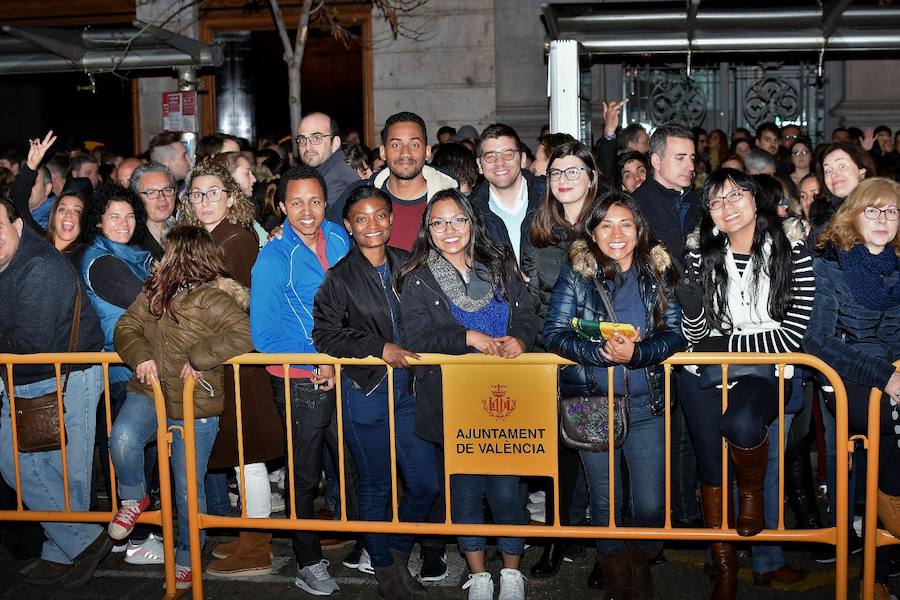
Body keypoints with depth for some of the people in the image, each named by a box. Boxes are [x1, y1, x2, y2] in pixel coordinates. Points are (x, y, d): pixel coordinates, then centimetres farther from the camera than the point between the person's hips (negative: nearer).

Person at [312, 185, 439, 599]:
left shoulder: (406, 266, 6)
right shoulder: (340, 277, -6)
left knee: (427, 483, 6)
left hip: (407, 387, 4)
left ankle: (400, 552, 31)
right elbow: (325, 334, -10)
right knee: (376, 485, 8)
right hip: (365, 391, -4)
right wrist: (379, 348, -16)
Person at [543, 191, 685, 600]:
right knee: (605, 501, 11)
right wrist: (602, 352, -22)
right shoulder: (576, 274, -2)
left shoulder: (656, 272, 2)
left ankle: (641, 565, 33)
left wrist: (635, 353, -21)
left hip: (646, 404, 1)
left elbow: (675, 334, -3)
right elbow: (554, 333, -8)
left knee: (651, 504, 3)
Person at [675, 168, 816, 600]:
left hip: (763, 373, -2)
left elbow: (788, 339, -5)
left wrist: (722, 343, -6)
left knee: (740, 423, -32)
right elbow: (697, 337, 3)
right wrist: (691, 300, -17)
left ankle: (752, 491, 1)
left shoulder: (793, 257, 2)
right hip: (705, 373, 3)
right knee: (711, 467, -8)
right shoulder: (700, 259, 9)